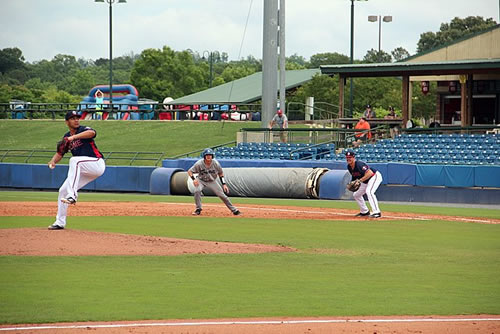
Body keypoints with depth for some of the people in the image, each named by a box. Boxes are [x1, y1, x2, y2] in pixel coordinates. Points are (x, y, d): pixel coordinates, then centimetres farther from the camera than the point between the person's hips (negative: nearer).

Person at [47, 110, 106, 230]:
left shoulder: (83, 130, -8)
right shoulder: (66, 137, 12)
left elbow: (92, 132, -32)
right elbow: (59, 153, 15)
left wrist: (74, 137, -43)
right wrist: (53, 161, -8)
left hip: (97, 164, -8)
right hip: (84, 171, 8)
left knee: (74, 160, -34)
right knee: (63, 190, 3)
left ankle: (72, 196, -40)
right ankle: (60, 222, 14)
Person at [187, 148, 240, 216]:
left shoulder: (216, 164, -19)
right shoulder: (199, 164, -24)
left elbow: (220, 173, -2)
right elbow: (189, 171, -17)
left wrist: (224, 184, -8)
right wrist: (194, 179, -35)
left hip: (212, 181, 1)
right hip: (201, 180, -1)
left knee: (222, 195, -3)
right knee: (197, 191, -30)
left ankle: (234, 210, 11)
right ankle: (198, 209, -13)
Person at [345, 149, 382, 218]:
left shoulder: (359, 164, -29)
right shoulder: (349, 167, -1)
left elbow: (370, 173, -38)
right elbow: (354, 177, 13)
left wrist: (360, 180, -38)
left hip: (375, 176, -10)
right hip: (365, 181, 10)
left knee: (369, 191, -33)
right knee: (356, 194, 14)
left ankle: (376, 212, -36)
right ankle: (364, 212, 26)